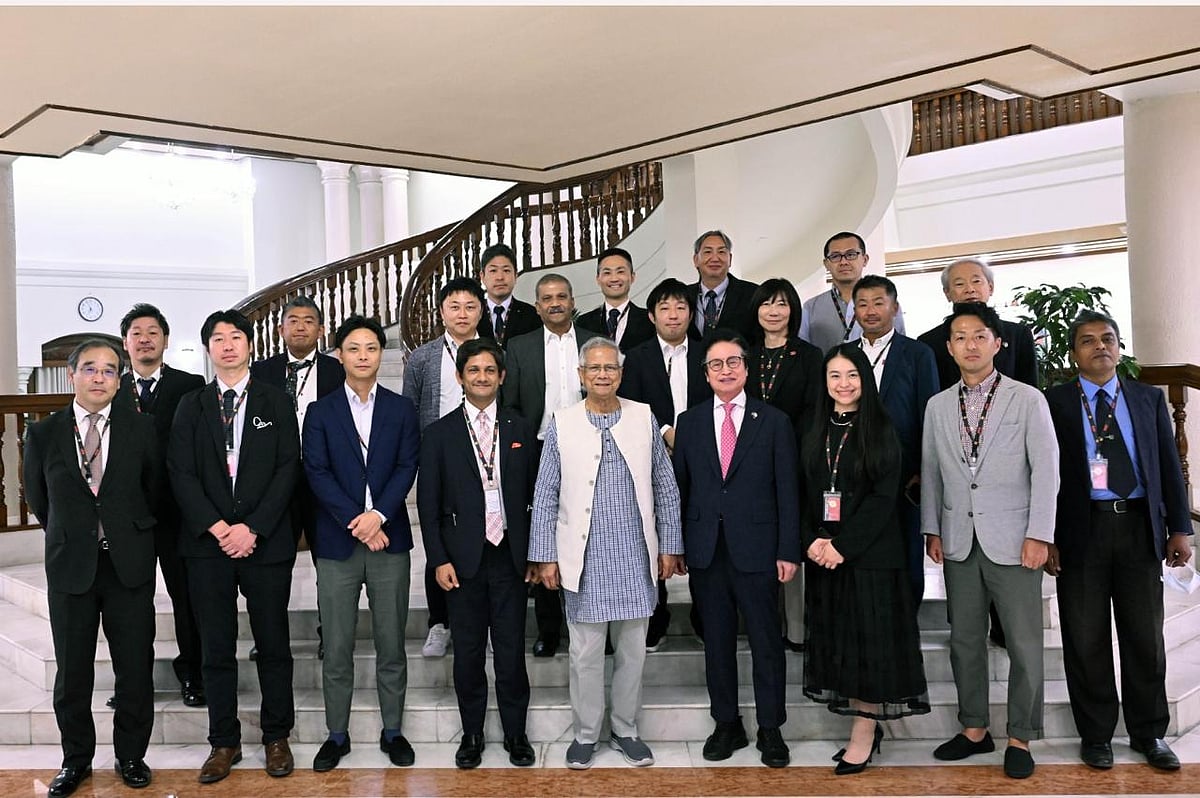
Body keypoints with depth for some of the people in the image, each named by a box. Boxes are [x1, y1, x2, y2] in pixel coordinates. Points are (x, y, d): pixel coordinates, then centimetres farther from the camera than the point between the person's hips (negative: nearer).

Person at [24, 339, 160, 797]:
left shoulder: (141, 431, -2)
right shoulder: (44, 434, 0)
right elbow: (38, 498, 12)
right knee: (72, 672, 10)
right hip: (70, 567, 1)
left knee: (136, 668, 5)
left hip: (129, 566, -1)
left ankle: (131, 756, 22)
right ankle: (76, 759, 26)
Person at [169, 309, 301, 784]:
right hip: (208, 543, 1)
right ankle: (224, 743, 18)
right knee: (216, 649, 7)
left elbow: (287, 468, -2)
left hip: (265, 542, -1)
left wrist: (252, 527, -12)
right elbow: (181, 473, 2)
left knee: (273, 644, 5)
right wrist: (217, 527, -11)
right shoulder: (191, 407, 10)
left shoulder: (277, 403, 6)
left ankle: (276, 738, 18)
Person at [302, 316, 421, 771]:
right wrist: (356, 522, -13)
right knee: (336, 648, 5)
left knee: (391, 644, 7)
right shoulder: (321, 412, 6)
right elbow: (317, 473, -3)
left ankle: (392, 730, 20)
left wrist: (379, 515, -15)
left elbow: (407, 467, -1)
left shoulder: (401, 409, 8)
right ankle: (337, 735, 18)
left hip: (389, 538, 1)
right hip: (337, 542, 0)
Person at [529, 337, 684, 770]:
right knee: (585, 652, 6)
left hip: (635, 556, 1)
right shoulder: (562, 423, 0)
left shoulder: (644, 418, 3)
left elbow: (665, 489, 6)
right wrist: (545, 556, -1)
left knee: (632, 649, 11)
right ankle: (585, 734, 22)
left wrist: (669, 547, 4)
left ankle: (625, 730, 27)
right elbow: (545, 496, 2)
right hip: (584, 557, -1)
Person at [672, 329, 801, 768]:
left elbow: (787, 491, 0)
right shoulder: (689, 422, 8)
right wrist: (676, 546, 3)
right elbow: (680, 487, 8)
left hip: (756, 548, -2)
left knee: (766, 643, 5)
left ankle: (770, 729, 19)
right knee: (717, 642, 11)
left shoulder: (774, 422, 2)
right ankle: (727, 724, 24)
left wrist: (789, 551, -5)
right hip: (705, 550, 2)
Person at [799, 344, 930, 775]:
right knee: (837, 638, 7)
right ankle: (869, 726, 19)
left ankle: (863, 733, 8)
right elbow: (805, 493, 8)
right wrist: (812, 541, -7)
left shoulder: (881, 431, -4)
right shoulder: (814, 432, 9)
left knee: (869, 639, -1)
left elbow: (884, 497, -11)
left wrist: (843, 545, -16)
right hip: (824, 554, 5)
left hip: (871, 551, -4)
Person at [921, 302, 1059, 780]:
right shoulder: (938, 406, 10)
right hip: (959, 541, 4)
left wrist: (1038, 534, -10)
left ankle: (1021, 738, 15)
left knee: (1024, 643, 2)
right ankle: (974, 729, 23)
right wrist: (932, 529, 9)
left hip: (1011, 540, -3)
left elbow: (1046, 470, -5)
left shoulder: (1028, 400, -2)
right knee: (965, 640, 10)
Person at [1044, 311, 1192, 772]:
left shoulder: (1149, 399, 11)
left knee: (1145, 638, 9)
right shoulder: (1054, 403, 2)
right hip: (1081, 530, -2)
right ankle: (1096, 734, 19)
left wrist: (1179, 527, 3)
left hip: (1139, 528, 2)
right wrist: (1046, 538, -6)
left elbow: (1169, 465, 10)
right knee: (1086, 641, 5)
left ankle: (1149, 734, 23)